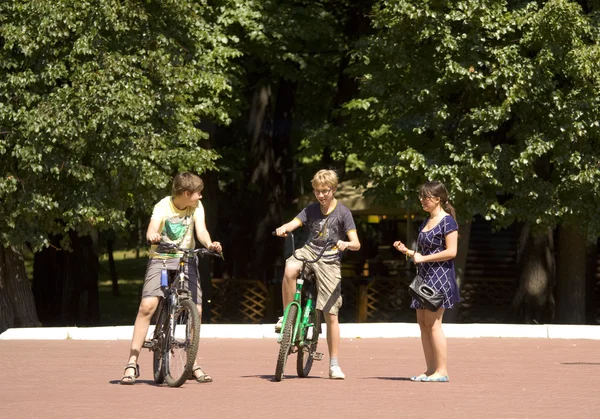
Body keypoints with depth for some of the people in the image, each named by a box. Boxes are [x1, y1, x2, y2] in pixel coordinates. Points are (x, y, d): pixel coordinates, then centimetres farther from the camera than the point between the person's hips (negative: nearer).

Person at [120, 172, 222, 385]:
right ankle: (132, 363, -15)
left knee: (196, 310, -7)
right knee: (147, 306, -20)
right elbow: (152, 229, -29)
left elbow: (201, 230, -17)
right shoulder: (163, 207, -13)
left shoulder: (196, 207, -3)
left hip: (186, 260, 3)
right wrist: (152, 236, -54)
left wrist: (210, 244, -39)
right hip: (161, 259, -3)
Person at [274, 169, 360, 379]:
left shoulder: (343, 212, -5)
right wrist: (282, 228, -33)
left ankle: (334, 365, 5)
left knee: (331, 315, -2)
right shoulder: (311, 210, 5)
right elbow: (293, 223, -10)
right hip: (309, 252, 2)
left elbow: (356, 244, -10)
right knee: (289, 269, -35)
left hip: (329, 261, -2)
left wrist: (346, 244, -33)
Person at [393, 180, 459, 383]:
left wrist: (423, 258, -16)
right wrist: (407, 251, 7)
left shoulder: (447, 221, -10)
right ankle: (430, 369, 11)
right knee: (422, 322, 7)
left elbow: (451, 251, -17)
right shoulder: (426, 223, 17)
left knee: (433, 323, -10)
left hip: (439, 277, -9)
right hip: (425, 276, 9)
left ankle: (441, 371, -7)